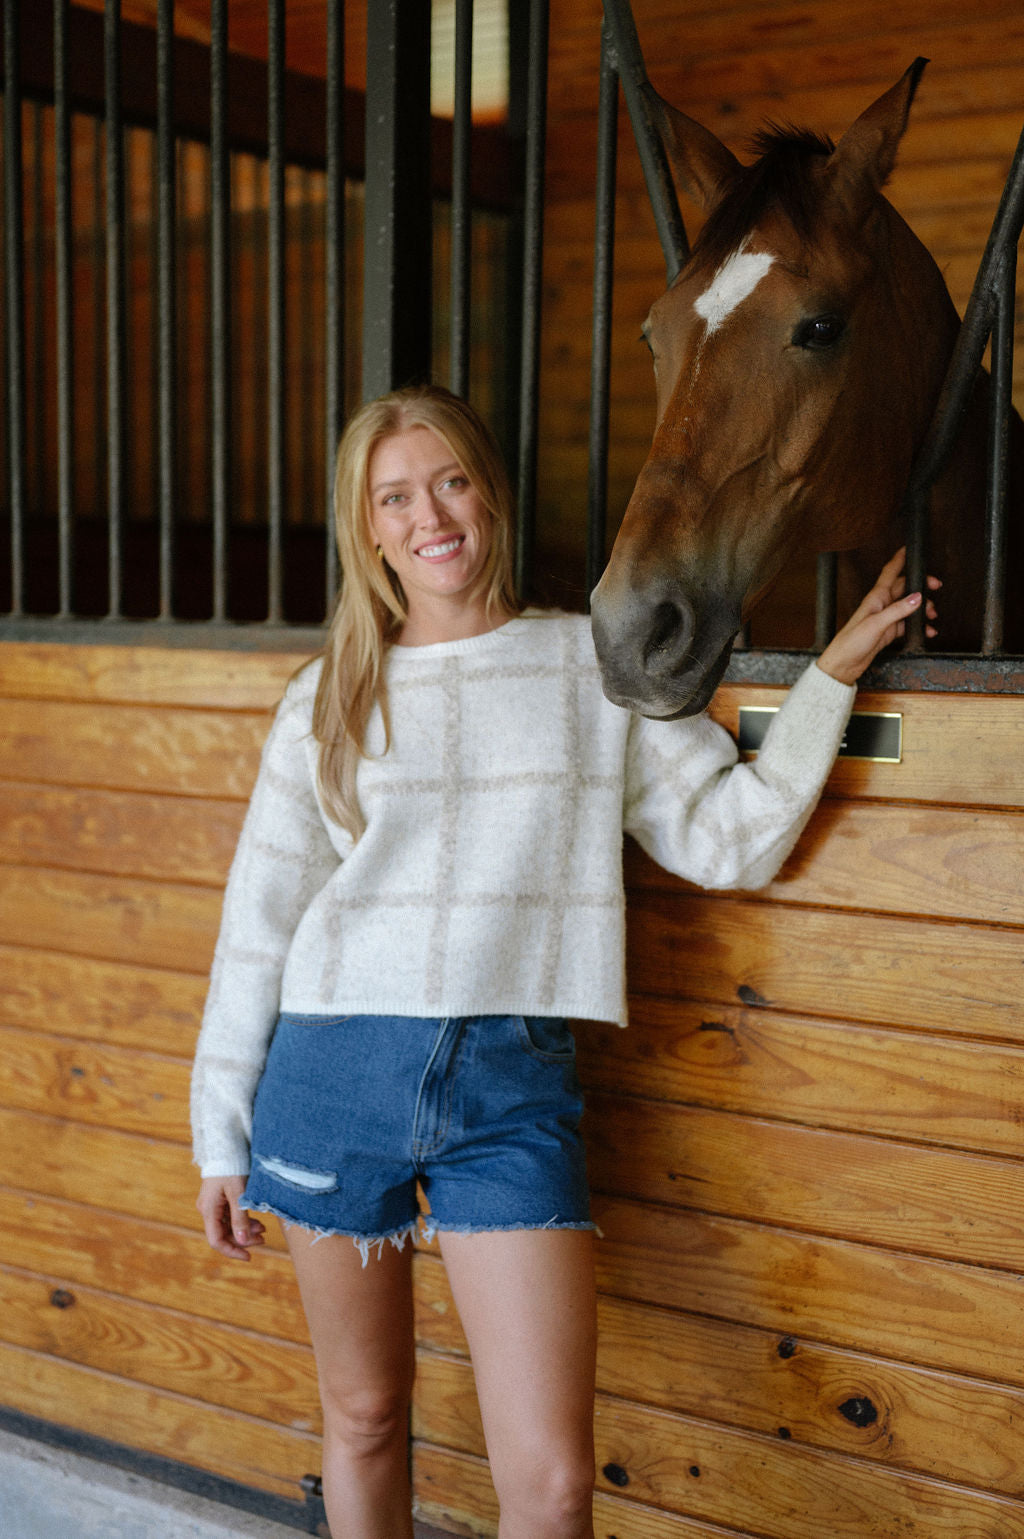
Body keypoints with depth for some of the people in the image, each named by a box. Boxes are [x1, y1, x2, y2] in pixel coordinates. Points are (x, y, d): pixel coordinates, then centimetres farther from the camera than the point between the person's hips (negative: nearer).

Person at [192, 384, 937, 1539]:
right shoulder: (331, 695, 6)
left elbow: (727, 839, 5)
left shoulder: (595, 663, 6)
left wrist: (833, 675, -1)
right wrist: (222, 1135, 10)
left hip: (513, 1086, -1)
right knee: (362, 1417, 16)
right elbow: (260, 914, 9)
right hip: (334, 1068, 1)